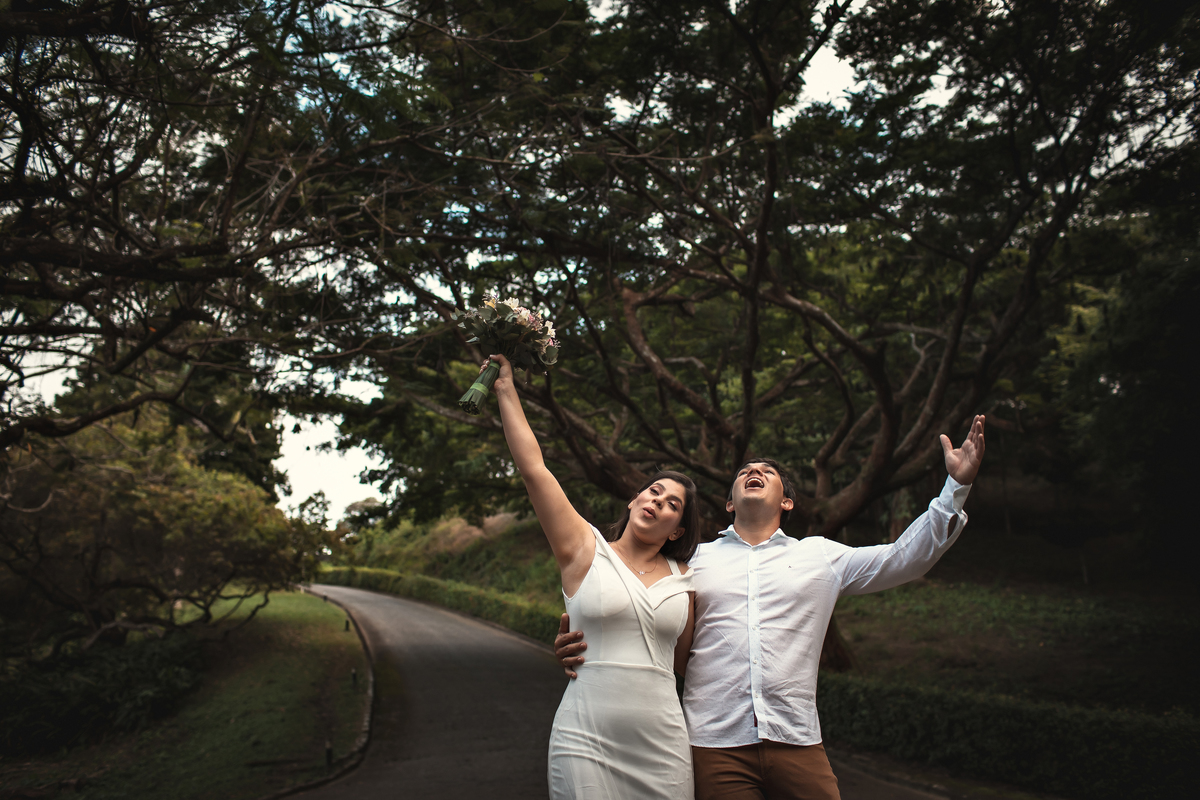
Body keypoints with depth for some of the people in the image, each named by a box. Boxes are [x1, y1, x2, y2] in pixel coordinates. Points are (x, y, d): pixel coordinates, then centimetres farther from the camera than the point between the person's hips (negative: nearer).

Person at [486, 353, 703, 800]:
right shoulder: (584, 550, 1)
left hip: (663, 752, 3)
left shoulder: (682, 578, 9)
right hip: (587, 746, -3)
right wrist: (506, 390, 0)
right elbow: (532, 468, -4)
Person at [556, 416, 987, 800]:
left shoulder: (821, 556, 13)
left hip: (797, 742, 1)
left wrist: (956, 486, 3)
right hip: (714, 744, 0)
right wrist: (578, 646, -8)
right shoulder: (695, 559, 12)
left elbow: (904, 557, 10)